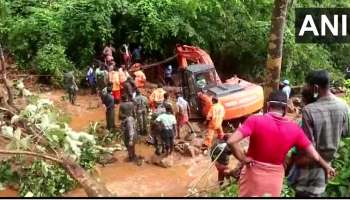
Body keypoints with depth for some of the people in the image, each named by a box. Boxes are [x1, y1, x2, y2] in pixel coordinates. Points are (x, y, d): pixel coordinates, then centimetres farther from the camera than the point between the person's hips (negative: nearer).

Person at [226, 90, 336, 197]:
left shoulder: (255, 120, -19)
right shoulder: (294, 129, -10)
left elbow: (231, 141, -29)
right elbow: (314, 156, -3)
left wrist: (243, 159, -14)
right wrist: (326, 166, 16)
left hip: (253, 174, -2)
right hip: (275, 177, 3)